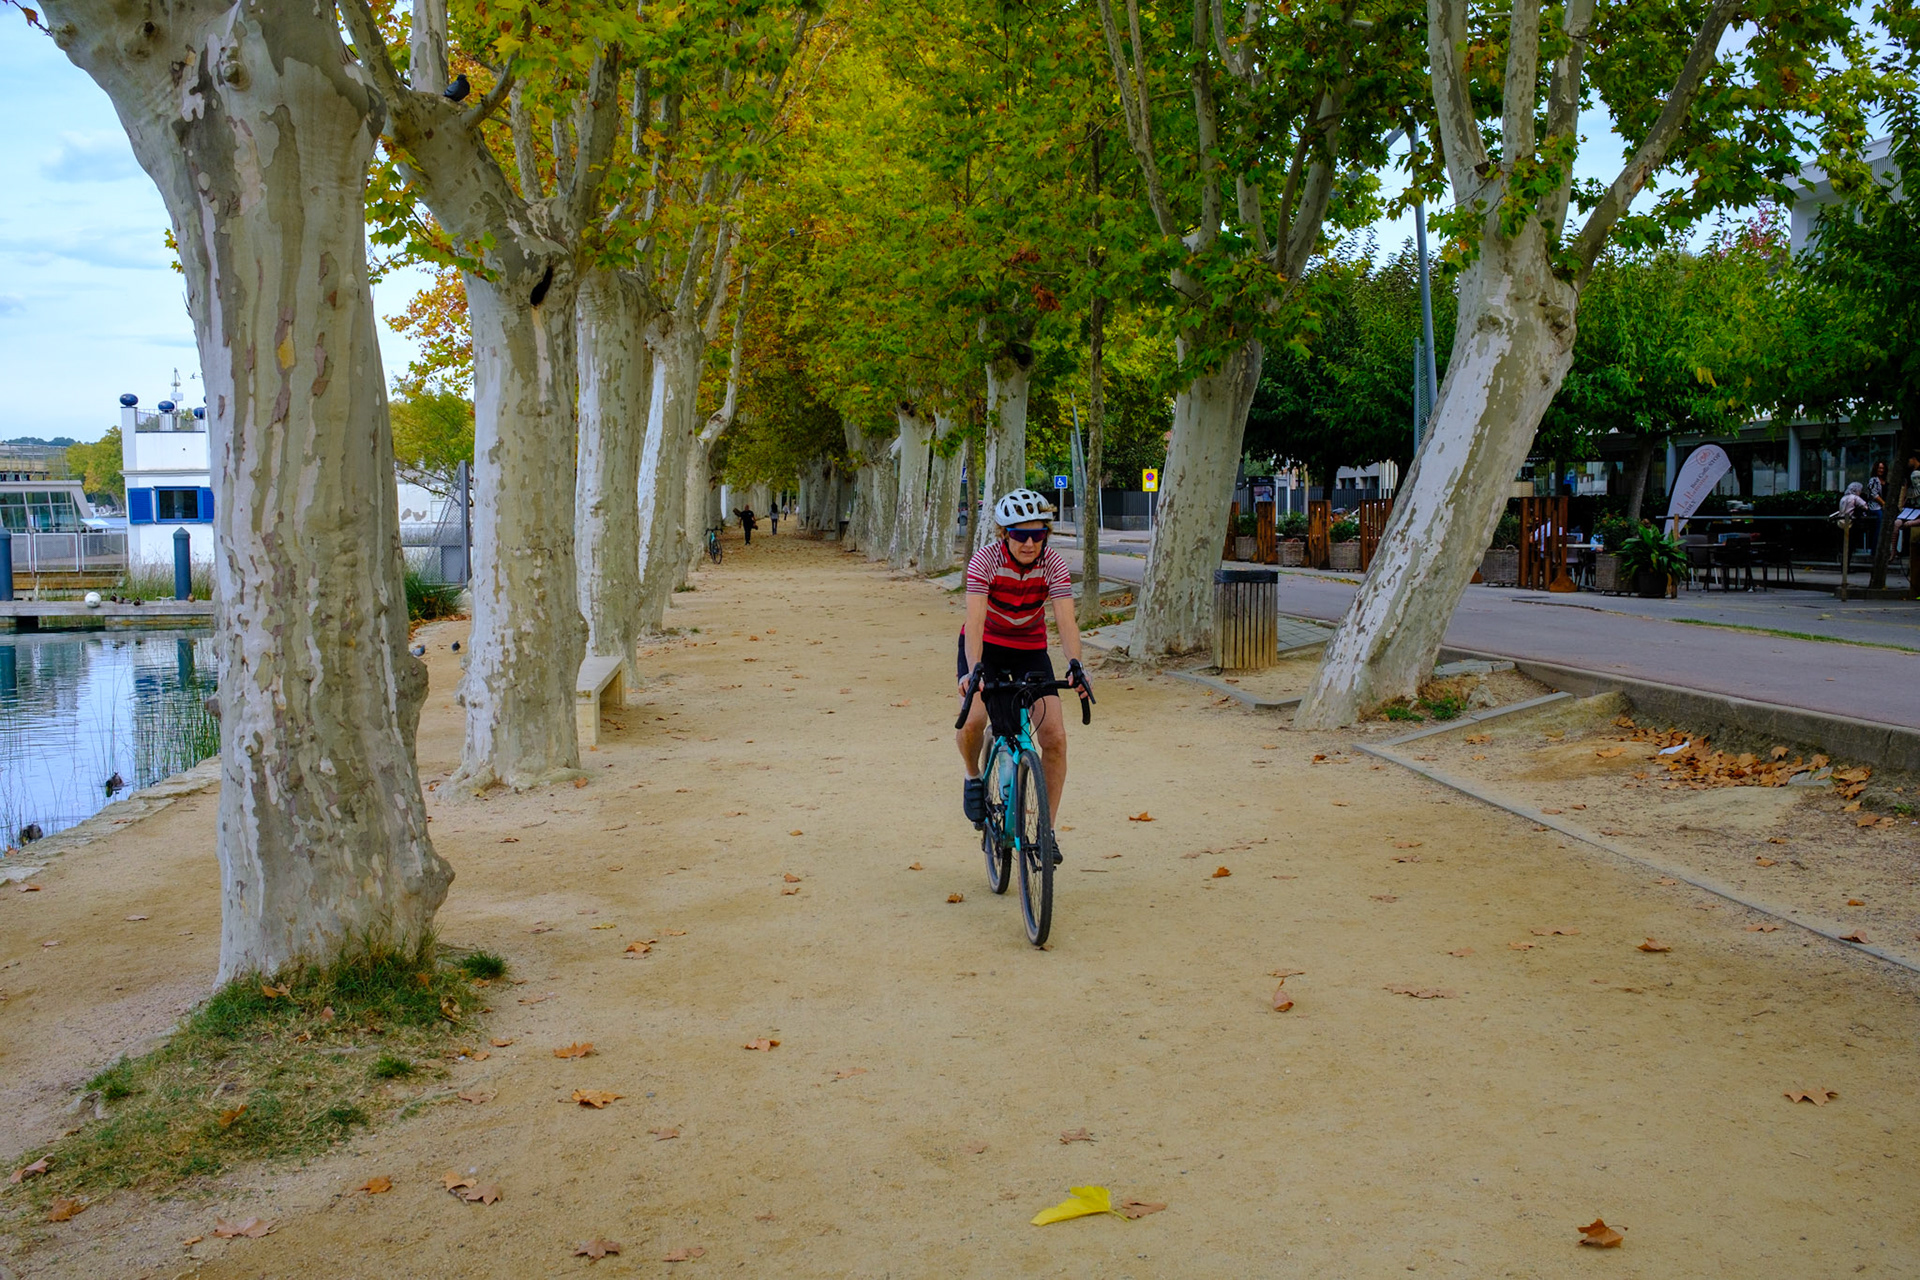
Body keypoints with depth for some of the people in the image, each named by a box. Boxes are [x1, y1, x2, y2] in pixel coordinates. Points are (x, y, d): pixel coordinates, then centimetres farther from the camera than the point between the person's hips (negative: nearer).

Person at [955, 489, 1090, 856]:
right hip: (986, 645, -2)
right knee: (972, 720, -28)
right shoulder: (986, 559, -24)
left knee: (1055, 737, -12)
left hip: (1030, 648, 2)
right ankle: (974, 777, 6)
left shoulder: (1053, 563, -19)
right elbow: (975, 619, -34)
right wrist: (973, 670, -49)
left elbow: (1065, 620, -28)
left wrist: (1075, 666, -46)